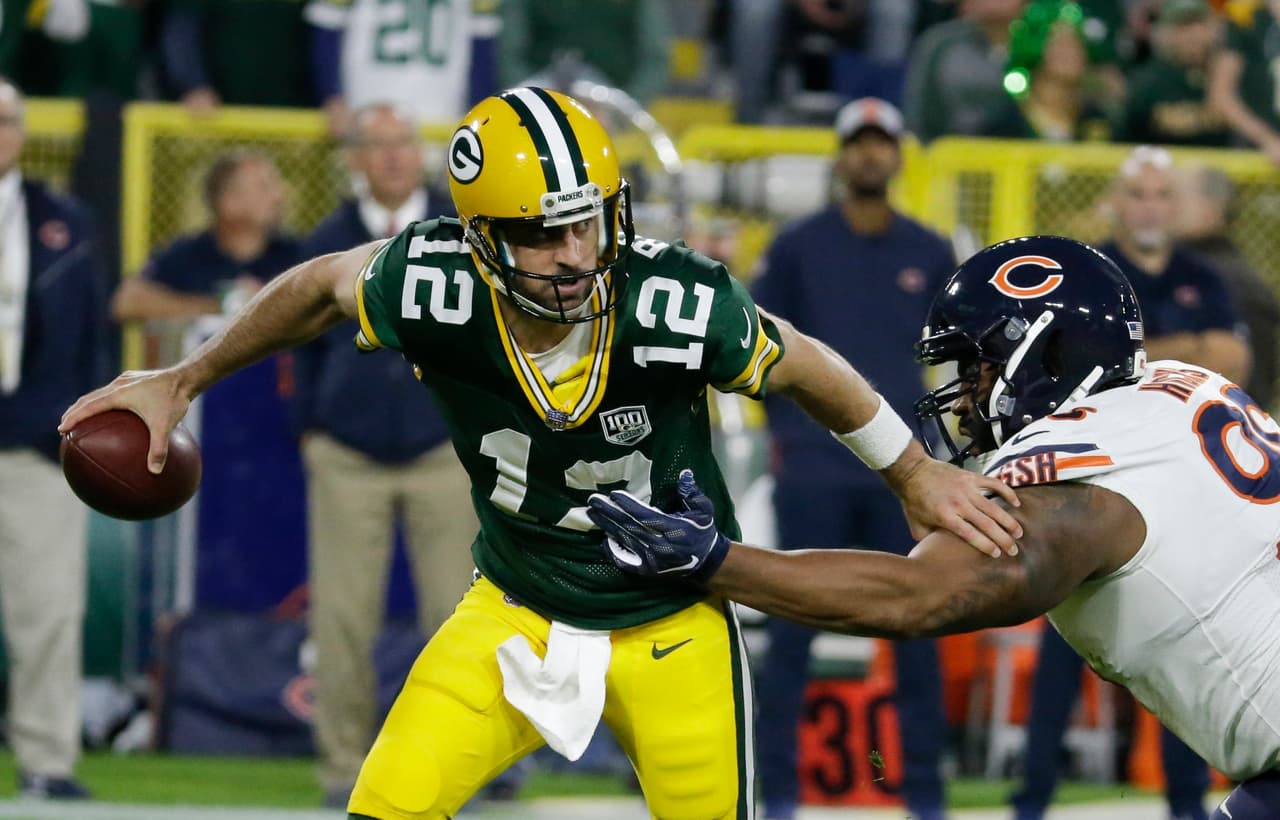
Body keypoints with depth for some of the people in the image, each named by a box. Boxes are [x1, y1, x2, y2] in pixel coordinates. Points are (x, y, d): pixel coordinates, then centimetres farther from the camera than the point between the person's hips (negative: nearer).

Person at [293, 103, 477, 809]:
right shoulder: (326, 245, 7)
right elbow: (304, 344, 14)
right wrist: (309, 427, 8)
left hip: (446, 452, -1)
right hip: (347, 458, 1)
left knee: (454, 612, -2)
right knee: (342, 616, -2)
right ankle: (344, 765, 5)